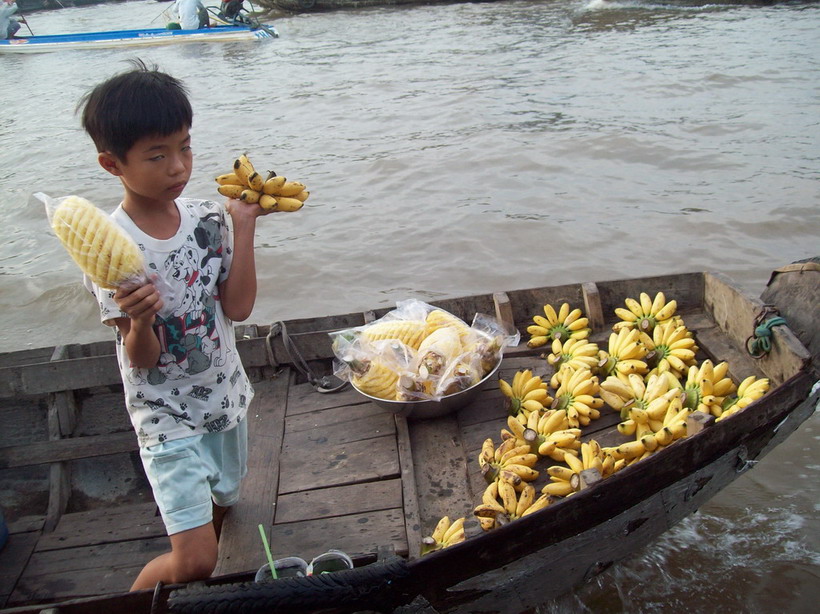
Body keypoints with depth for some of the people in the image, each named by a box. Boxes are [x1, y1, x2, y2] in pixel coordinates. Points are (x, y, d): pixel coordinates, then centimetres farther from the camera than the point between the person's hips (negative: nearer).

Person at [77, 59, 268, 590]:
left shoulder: (208, 219, -7)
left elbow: (238, 307, -12)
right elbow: (142, 359, -17)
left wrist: (244, 225, -14)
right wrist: (138, 321, -40)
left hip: (227, 397, 6)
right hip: (167, 416, -5)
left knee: (220, 507, 23)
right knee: (194, 560, -7)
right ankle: (135, 598, 24)